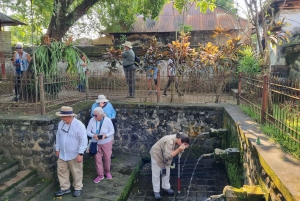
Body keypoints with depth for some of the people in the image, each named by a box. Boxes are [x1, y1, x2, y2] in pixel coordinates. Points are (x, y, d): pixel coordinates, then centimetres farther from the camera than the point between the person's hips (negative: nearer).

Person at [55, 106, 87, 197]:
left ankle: (78, 188, 30)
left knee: (76, 172, 11)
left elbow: (83, 140, -20)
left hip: (74, 155, -6)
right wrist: (57, 149, 12)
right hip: (62, 154, 6)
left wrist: (80, 154, -21)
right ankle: (65, 188, 32)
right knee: (61, 171, 15)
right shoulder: (61, 123, -2)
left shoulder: (79, 125, -22)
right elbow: (58, 136, 11)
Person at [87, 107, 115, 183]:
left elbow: (112, 131, -12)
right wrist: (93, 135, -30)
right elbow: (88, 132, -10)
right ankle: (100, 175, 24)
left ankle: (107, 172, 39)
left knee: (107, 158, 14)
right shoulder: (92, 120, -16)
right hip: (96, 143, 1)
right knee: (97, 159, 6)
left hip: (106, 143, -1)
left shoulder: (108, 120, -19)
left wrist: (105, 135, -30)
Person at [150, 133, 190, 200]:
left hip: (166, 156, 8)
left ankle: (166, 187, 35)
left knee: (166, 173, 17)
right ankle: (156, 191, 18)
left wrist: (184, 147, -29)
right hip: (157, 155, -8)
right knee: (156, 174, 4)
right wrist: (179, 149, -45)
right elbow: (168, 156, -42)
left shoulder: (177, 140, -17)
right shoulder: (169, 141, -40)